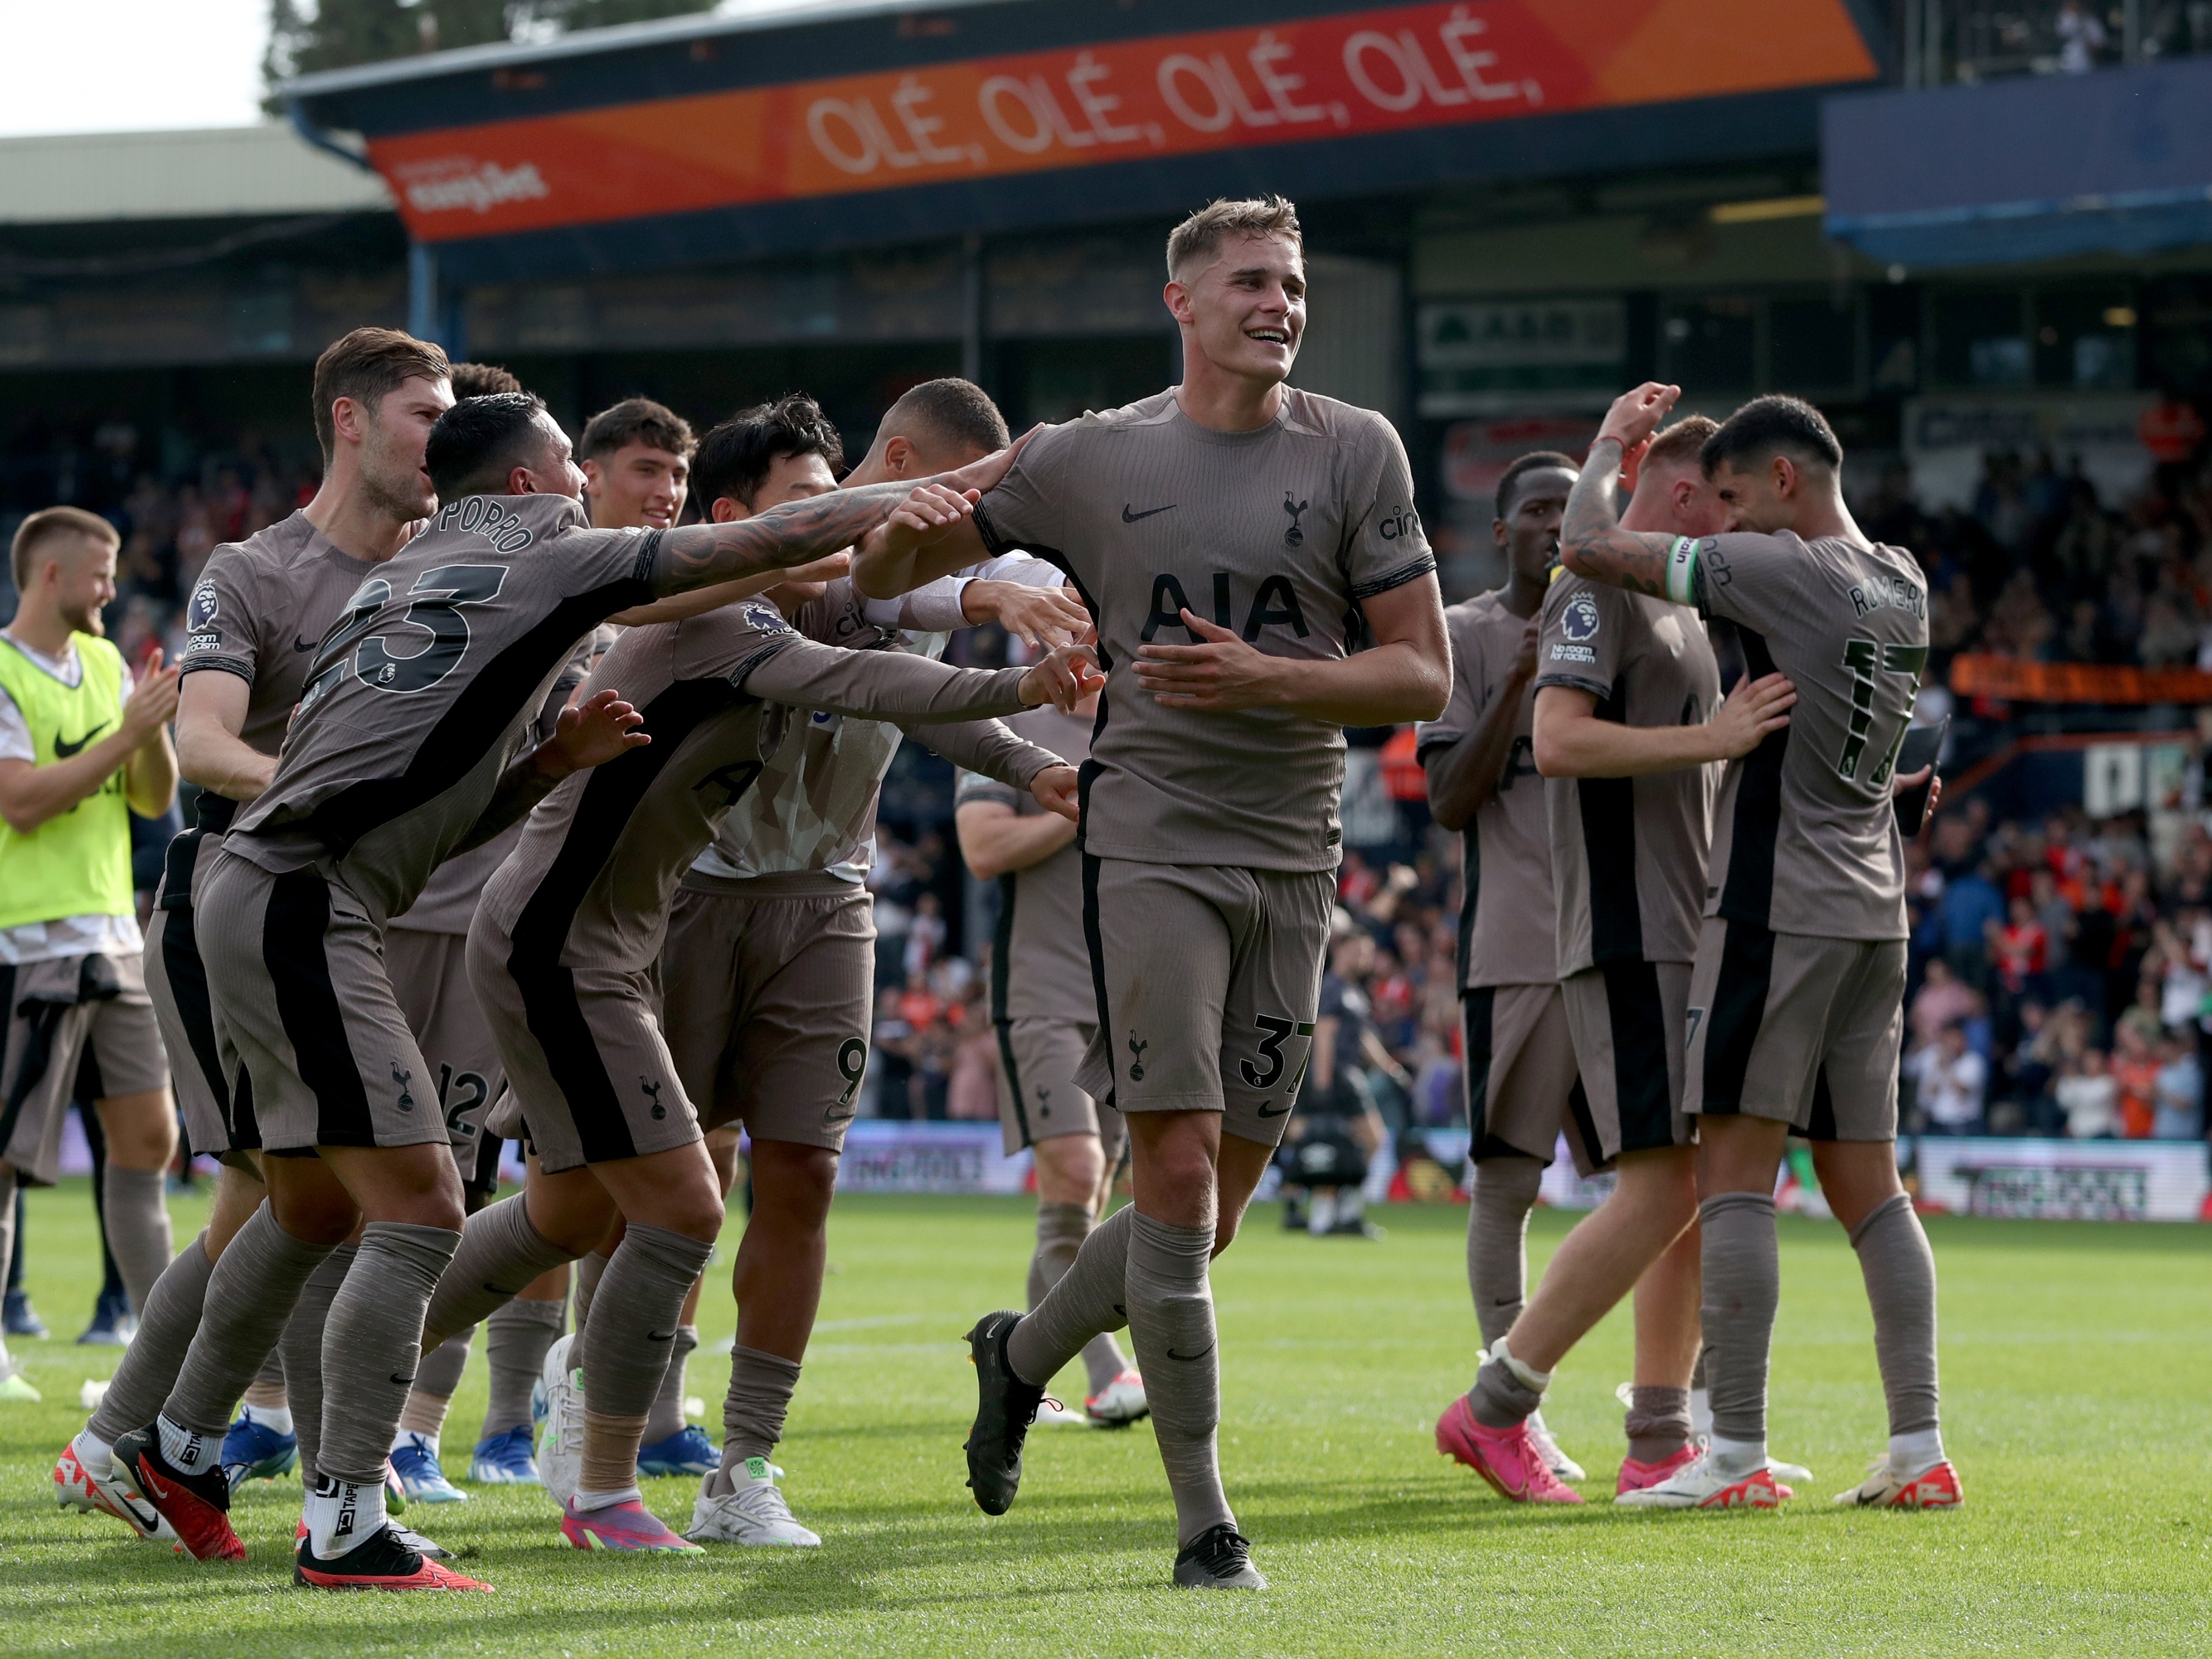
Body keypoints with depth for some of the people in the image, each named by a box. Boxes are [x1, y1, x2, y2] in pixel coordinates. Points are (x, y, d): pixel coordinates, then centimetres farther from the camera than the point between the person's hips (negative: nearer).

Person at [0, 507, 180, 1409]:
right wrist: (128, 732, -20)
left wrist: (156, 727, -6)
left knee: (147, 1137, 8)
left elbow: (154, 798, 13)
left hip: (111, 938, 8)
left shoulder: (104, 664, 13)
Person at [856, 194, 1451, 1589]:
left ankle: (1025, 1352, 35)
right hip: (1151, 840, -2)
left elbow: (1425, 677, 0)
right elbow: (896, 570, 17)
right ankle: (1203, 1515, -6)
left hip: (1295, 863, 2)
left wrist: (1263, 680, -14)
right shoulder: (1092, 461, 5)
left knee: (1217, 1213, 6)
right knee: (1178, 1175, -13)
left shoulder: (1356, 452, 4)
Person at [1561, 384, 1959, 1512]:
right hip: (1875, 910, 8)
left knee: (1734, 1166, -6)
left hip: (1777, 905, -8)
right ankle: (1919, 1449, 6)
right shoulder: (1904, 584, 12)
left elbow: (1589, 548, -13)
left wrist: (1613, 442, 6)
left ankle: (1737, 1454, -10)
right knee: (1866, 1184, 10)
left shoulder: (1780, 570, -12)